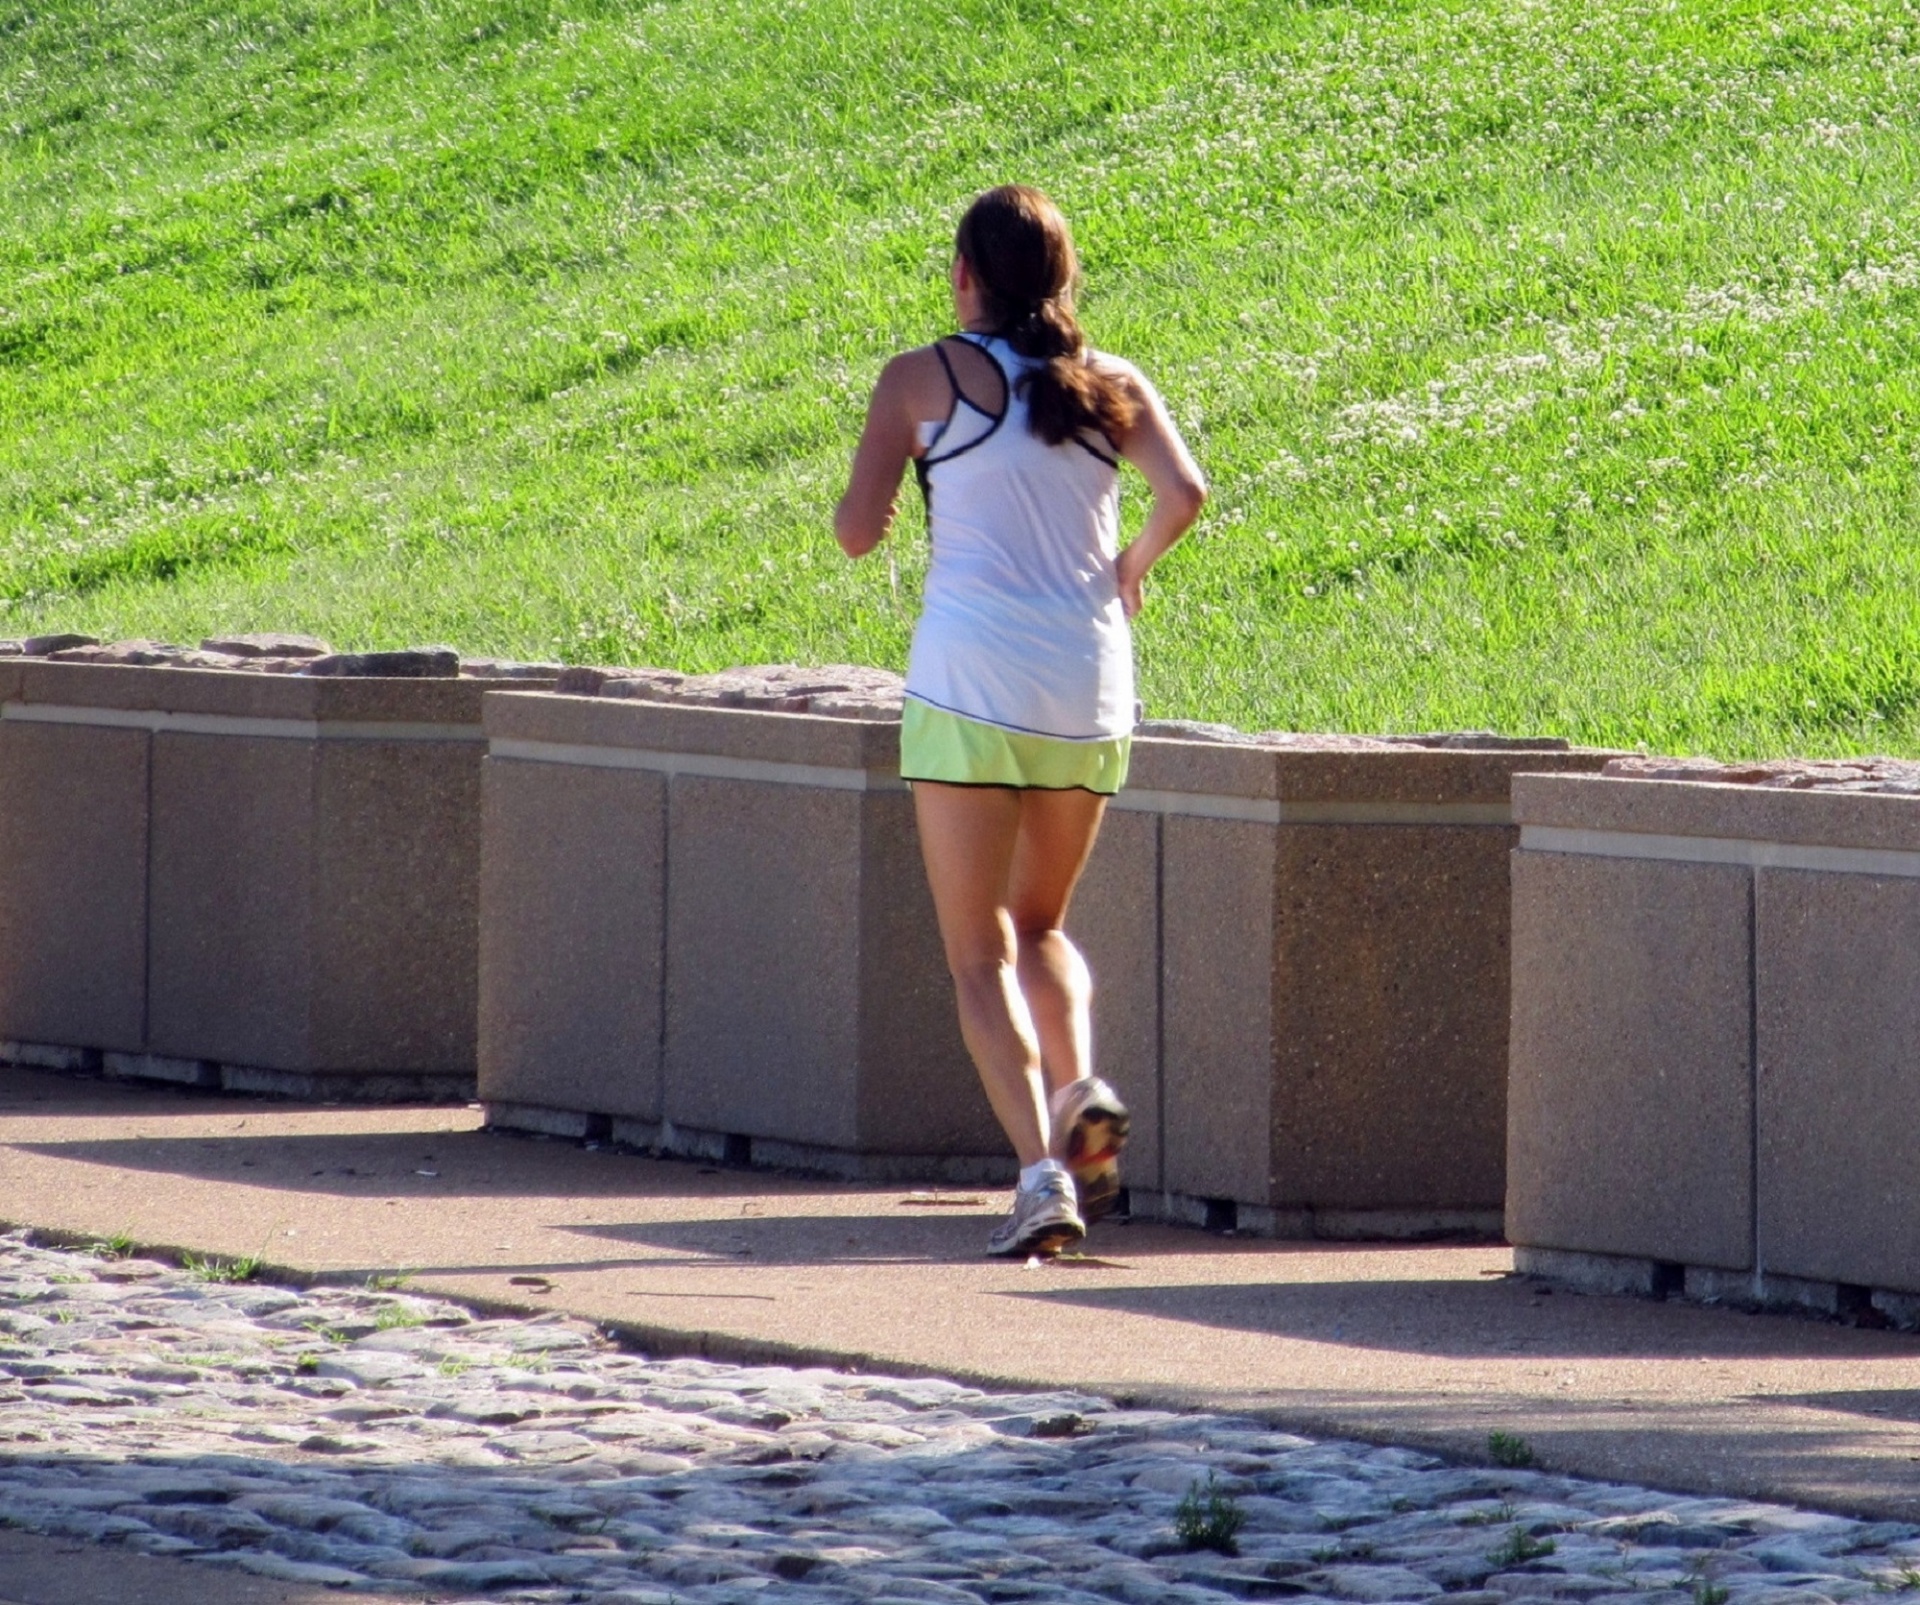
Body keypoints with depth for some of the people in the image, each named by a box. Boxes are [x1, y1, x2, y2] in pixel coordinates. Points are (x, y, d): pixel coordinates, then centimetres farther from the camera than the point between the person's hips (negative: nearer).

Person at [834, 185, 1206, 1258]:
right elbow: (1185, 492, -6)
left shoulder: (924, 380, 1)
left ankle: (1041, 1169, -16)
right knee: (1040, 922, 22)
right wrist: (1132, 565, 12)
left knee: (980, 951, 1)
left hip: (970, 682, -3)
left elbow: (857, 531, 0)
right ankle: (1081, 1087, -6)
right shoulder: (1113, 386, 8)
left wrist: (871, 501, 22)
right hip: (1090, 687, 4)